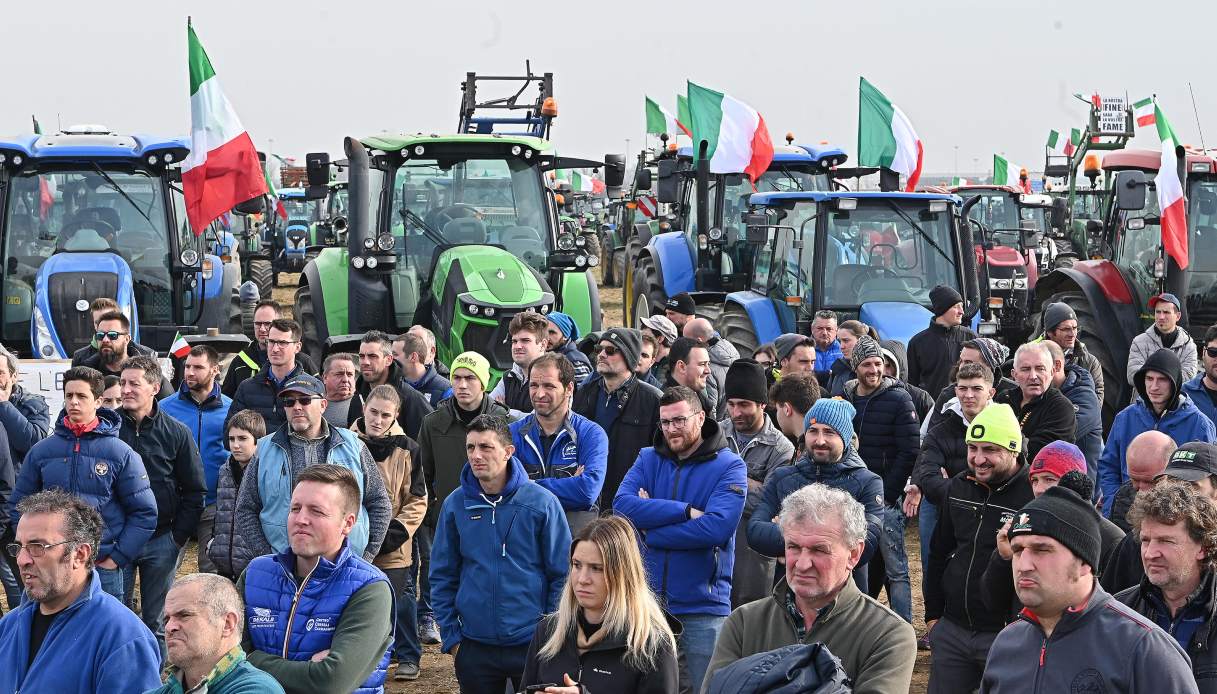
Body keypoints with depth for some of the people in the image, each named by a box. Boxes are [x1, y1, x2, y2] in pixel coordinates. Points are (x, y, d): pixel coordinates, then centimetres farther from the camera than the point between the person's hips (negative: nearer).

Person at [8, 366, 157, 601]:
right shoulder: (41, 450, 5)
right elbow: (19, 505, 12)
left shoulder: (121, 453, -2)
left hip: (103, 569, -2)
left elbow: (144, 513, -1)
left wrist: (116, 559, -6)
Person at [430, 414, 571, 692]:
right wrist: (451, 635, 2)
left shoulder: (542, 502, -7)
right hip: (474, 646, 2)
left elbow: (562, 574, -3)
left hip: (533, 645, -2)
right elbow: (442, 577, 6)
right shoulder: (455, 505, 0)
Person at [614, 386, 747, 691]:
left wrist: (650, 529, -13)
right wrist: (685, 511, -18)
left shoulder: (730, 466, -5)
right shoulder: (648, 459, 7)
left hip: (702, 606, -4)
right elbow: (622, 506, -11)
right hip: (646, 602, 4)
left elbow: (716, 527, -21)